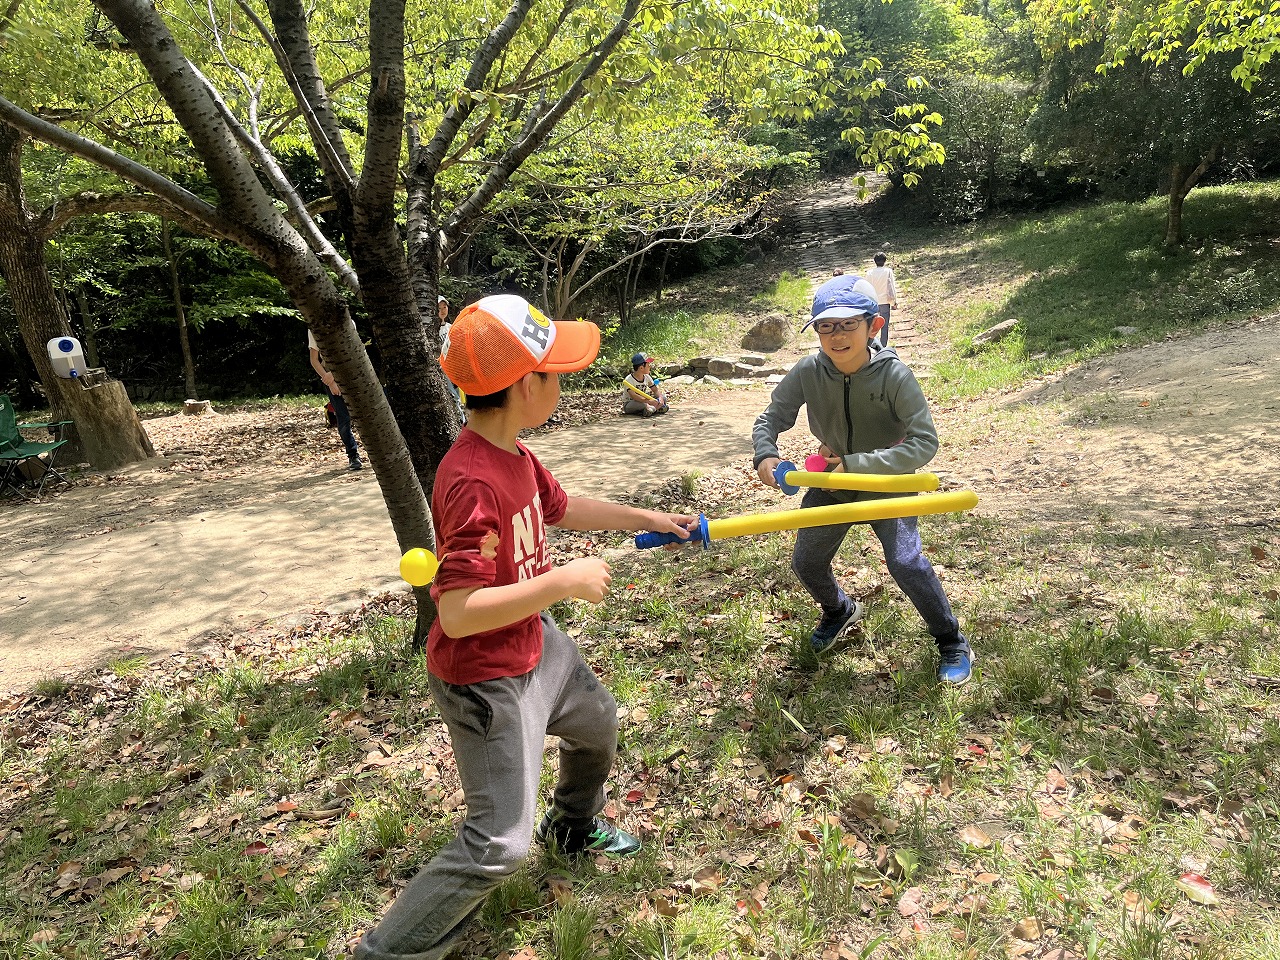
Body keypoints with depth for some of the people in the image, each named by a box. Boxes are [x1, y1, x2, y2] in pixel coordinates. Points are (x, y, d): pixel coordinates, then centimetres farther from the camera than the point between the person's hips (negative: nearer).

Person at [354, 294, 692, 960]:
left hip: (537, 643, 10)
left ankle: (573, 826, 59)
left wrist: (647, 518, 19)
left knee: (598, 723, 30)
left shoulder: (513, 452, -3)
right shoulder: (472, 482, -33)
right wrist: (565, 581, -29)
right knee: (498, 845, -3)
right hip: (485, 677, -10)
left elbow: (559, 508, 16)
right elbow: (458, 613, -35)